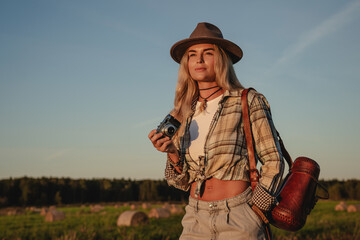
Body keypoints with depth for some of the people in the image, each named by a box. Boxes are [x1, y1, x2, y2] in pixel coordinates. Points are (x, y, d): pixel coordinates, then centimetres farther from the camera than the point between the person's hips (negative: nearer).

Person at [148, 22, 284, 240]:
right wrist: (173, 154, -8)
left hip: (238, 221, -4)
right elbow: (185, 181, 10)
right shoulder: (183, 114, 8)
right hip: (196, 219, 4)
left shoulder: (248, 103, -4)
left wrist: (256, 209, -8)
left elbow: (273, 161, -2)